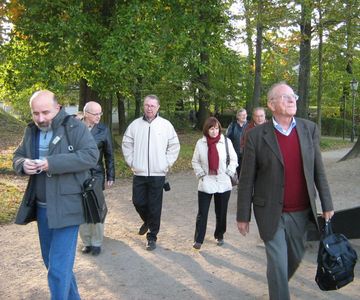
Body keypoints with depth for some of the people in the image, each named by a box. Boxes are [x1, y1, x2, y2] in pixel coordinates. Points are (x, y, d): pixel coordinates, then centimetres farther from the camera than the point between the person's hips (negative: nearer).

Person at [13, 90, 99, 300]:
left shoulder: (75, 127, -10)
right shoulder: (31, 131, 9)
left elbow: (91, 155, -20)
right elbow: (17, 156, 16)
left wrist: (52, 163, -26)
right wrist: (23, 164, -9)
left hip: (66, 207, -7)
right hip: (41, 207, 7)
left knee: (59, 268, -6)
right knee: (51, 261, 20)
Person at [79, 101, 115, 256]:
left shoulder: (103, 130, -2)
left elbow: (109, 155, 3)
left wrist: (110, 176, 2)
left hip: (96, 175, -1)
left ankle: (96, 242, 20)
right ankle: (86, 241, 24)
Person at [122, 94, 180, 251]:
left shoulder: (166, 125, -2)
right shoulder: (135, 124, 2)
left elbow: (174, 146, 3)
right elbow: (127, 144, 9)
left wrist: (166, 164, -2)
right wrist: (131, 162, 3)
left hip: (158, 173, -2)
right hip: (139, 173, 2)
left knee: (154, 206, 2)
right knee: (138, 202, 9)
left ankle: (152, 236, 16)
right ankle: (147, 221, 40)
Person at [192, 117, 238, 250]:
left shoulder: (226, 142, -4)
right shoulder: (200, 143, -2)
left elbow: (234, 159, 4)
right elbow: (195, 161, 6)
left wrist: (229, 173, -4)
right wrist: (200, 174, -5)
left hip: (223, 184, 1)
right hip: (205, 184, 0)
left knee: (221, 213, 12)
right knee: (202, 213, 0)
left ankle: (219, 236, 32)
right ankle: (198, 240, 8)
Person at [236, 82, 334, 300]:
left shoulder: (309, 129, 0)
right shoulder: (257, 135, -10)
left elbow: (319, 171, 5)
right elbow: (247, 180, -7)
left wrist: (327, 204, 4)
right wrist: (243, 216, -5)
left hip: (301, 212, 4)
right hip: (271, 213, -4)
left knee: (296, 257, 21)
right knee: (278, 264, 2)